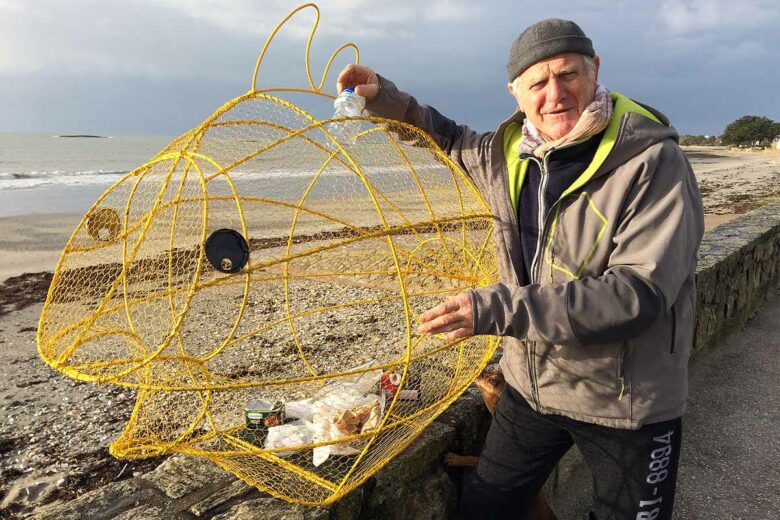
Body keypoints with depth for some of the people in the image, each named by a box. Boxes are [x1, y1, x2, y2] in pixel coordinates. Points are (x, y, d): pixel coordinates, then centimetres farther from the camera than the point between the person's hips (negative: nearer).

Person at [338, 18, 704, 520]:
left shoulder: (653, 162, -21)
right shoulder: (512, 151, -2)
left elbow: (639, 292, -29)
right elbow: (453, 141, 19)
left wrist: (500, 309, -35)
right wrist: (385, 98, 5)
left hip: (625, 400, -5)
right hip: (532, 383, 5)